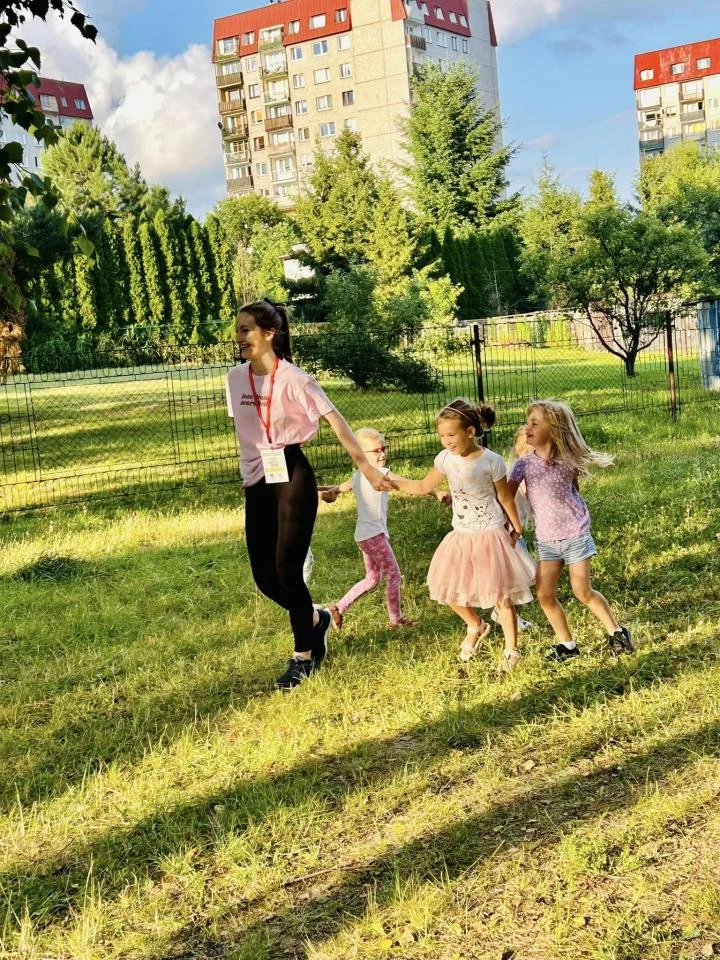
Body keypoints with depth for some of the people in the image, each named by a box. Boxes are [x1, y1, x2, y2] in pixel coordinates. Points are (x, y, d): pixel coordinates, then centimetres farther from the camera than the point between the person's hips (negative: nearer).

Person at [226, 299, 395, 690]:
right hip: (257, 482, 6)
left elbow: (335, 421, -12)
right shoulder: (236, 377, 5)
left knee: (287, 570, -6)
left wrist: (367, 468, -14)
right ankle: (315, 619, 34)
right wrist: (252, 470, 17)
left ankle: (304, 656, 13)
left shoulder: (293, 378, -11)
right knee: (264, 576, 4)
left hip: (292, 477, -5)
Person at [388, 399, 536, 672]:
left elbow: (505, 498, -7)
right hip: (461, 536, 5)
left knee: (501, 593, 0)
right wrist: (392, 481, -4)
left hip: (490, 536, -5)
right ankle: (475, 626, 34)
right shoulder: (445, 459, -5)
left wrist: (516, 529, 1)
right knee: (448, 589, 6)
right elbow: (423, 487, 6)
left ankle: (511, 650, 17)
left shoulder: (491, 461, -17)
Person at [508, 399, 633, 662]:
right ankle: (566, 645, 18)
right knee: (545, 595, 0)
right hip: (545, 540, 3)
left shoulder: (567, 461, -12)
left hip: (575, 534, -3)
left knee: (583, 593, 1)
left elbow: (574, 491, 5)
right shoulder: (524, 464, -9)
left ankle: (616, 632, 23)